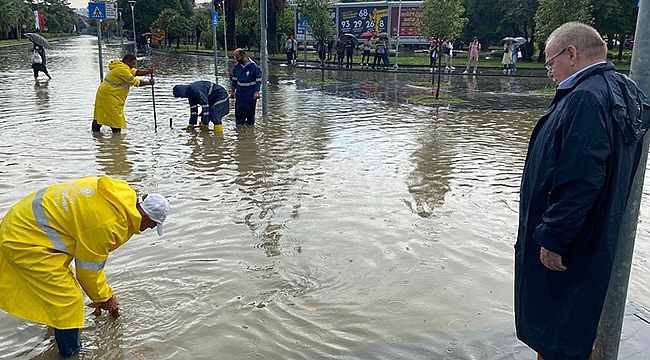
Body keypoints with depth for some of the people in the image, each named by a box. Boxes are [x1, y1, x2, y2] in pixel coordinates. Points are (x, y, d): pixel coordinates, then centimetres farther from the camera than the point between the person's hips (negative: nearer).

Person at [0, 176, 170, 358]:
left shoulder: (121, 193, -3)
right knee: (67, 299, -6)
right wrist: (105, 298, 3)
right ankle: (71, 353, 10)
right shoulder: (108, 225, -30)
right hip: (24, 240, -10)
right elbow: (88, 269, -15)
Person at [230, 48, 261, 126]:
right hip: (239, 95, 5)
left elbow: (259, 80, -7)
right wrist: (233, 91, 15)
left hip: (250, 96, -5)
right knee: (239, 114, 9)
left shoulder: (253, 66, -11)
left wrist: (256, 92, -15)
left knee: (250, 114, 5)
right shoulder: (236, 67, 5)